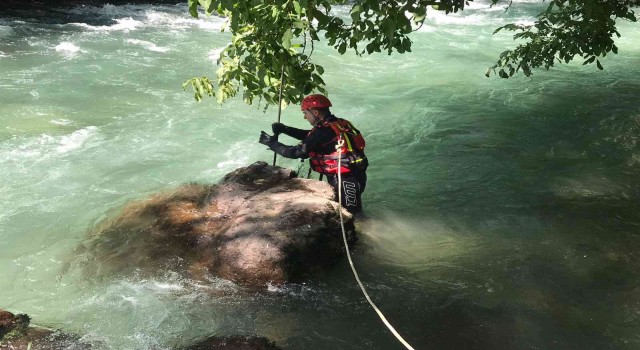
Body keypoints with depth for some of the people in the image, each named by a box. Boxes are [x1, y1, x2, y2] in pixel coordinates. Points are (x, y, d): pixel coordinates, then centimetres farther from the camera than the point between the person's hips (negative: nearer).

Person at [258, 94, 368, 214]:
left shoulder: (324, 131, -20)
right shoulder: (339, 123, 9)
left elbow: (297, 152, -14)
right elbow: (309, 135, 19)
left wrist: (272, 143, -2)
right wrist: (284, 129, 8)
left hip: (347, 181, -9)